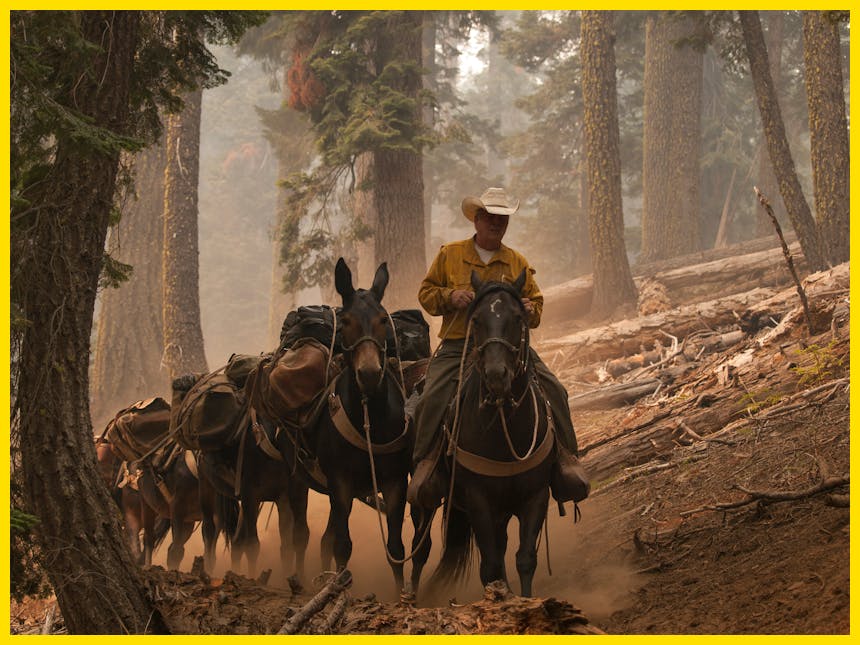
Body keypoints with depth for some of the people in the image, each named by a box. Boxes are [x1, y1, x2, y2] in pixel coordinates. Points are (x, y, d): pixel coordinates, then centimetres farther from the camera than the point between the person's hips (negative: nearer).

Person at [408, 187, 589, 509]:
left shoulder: (518, 262, 16)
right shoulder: (449, 255, 11)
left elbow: (536, 302, 20)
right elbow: (426, 294, 12)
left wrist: (530, 310, -5)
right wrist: (450, 296, -9)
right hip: (457, 346, -1)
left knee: (553, 390, -16)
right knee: (433, 396, -25)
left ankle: (564, 457, -7)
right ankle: (426, 464, -14)